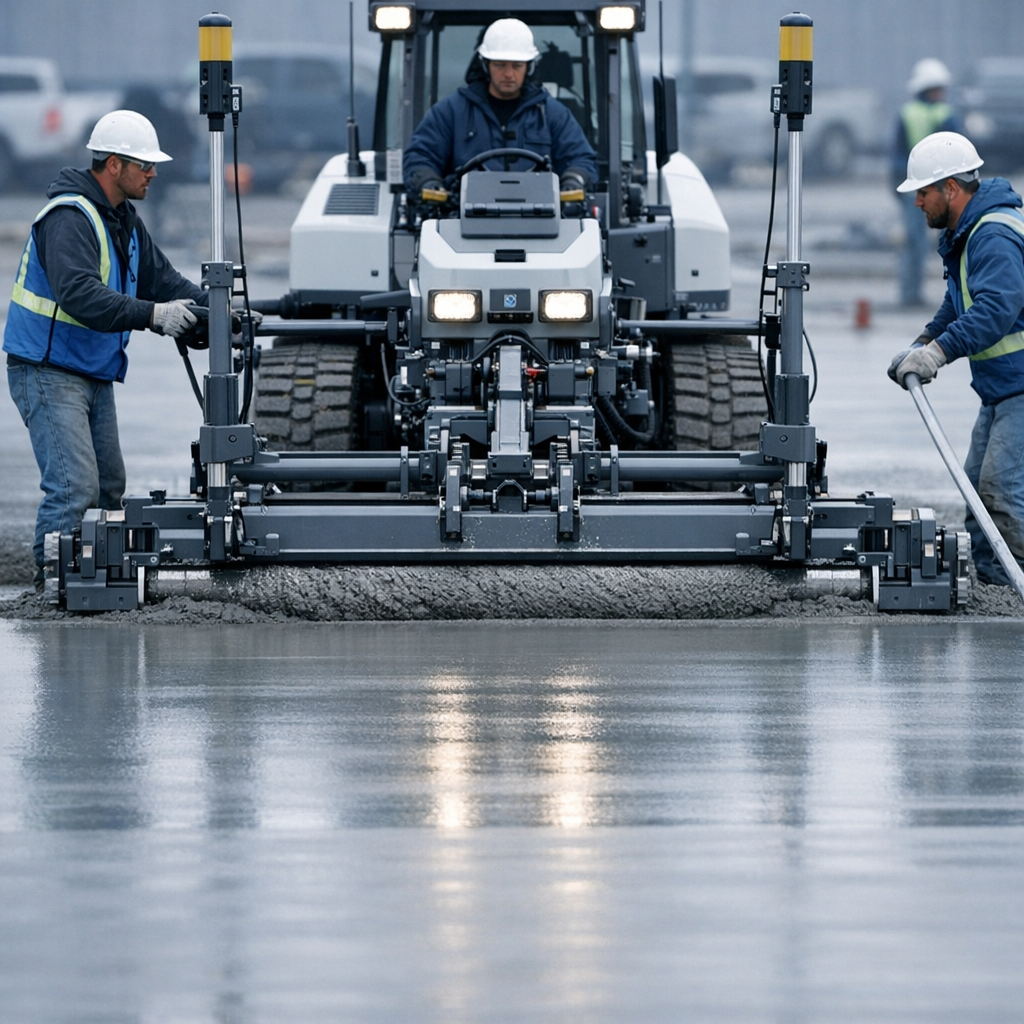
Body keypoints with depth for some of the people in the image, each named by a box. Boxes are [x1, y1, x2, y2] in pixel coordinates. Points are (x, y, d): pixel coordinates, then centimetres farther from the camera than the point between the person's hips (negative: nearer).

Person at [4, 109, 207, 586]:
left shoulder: (124, 221, 11)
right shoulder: (70, 218, -21)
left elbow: (161, 278, 17)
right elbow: (81, 295, -34)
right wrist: (152, 315, -40)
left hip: (94, 376, 10)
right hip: (49, 372, -10)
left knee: (108, 486, 12)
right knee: (75, 486, -18)